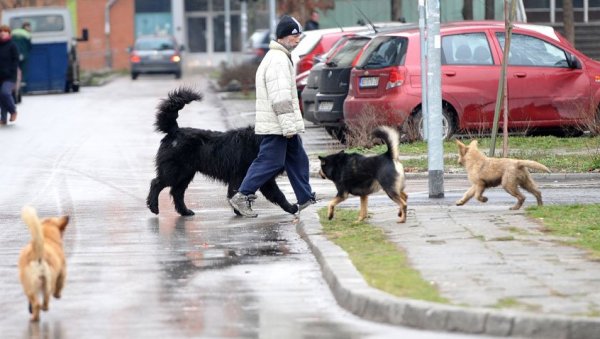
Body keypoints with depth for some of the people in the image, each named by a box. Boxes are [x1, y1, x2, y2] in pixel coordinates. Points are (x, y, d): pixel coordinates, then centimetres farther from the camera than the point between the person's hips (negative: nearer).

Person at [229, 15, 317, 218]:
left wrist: (292, 124, 25)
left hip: (282, 125, 11)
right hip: (276, 125, -11)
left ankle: (305, 200, 18)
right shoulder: (278, 60, -17)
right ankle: (242, 197, -7)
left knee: (297, 159, 13)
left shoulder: (280, 57, 18)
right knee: (270, 162, -9)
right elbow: (280, 97, -23)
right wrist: (288, 125, -23)